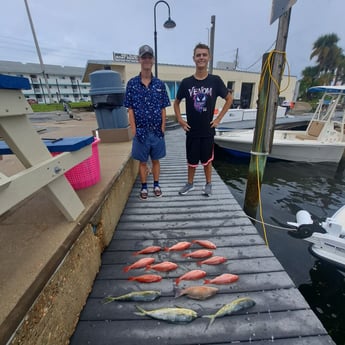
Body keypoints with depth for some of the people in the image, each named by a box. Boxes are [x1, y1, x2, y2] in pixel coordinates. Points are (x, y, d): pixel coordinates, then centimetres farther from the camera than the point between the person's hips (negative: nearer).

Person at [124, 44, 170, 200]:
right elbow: (130, 109, 0)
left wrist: (163, 127, -1)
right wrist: (134, 130, -6)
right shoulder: (132, 83, 1)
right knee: (142, 161, 9)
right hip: (141, 131, -1)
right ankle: (144, 187, 25)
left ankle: (156, 185, 29)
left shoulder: (159, 84, 4)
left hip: (157, 130, 1)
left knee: (155, 160, 12)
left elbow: (163, 109, 5)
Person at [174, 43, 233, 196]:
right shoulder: (186, 82, -2)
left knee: (207, 160, 11)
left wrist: (218, 118, 0)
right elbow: (176, 102, 12)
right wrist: (180, 120, 0)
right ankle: (190, 183, 31)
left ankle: (208, 184, 30)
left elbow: (229, 99, 8)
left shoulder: (215, 80, -3)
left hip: (208, 130, 0)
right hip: (191, 130, 1)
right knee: (191, 160, 11)